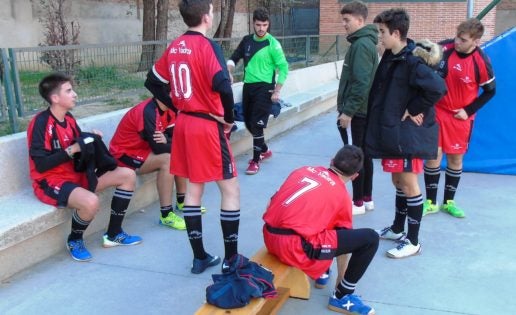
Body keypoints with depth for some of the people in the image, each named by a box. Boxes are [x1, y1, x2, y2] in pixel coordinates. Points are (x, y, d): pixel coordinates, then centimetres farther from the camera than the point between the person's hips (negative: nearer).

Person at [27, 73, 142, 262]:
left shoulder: (69, 118, 7)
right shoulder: (40, 123, -17)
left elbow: (80, 150, 13)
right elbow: (41, 165, -21)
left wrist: (91, 140, -8)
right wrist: (72, 149, -23)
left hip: (76, 175, 9)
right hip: (50, 183, -9)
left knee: (127, 175, 0)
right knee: (91, 201, -38)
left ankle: (113, 234, 8)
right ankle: (74, 241, -4)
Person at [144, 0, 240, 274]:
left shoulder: (174, 47, 8)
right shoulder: (208, 46, -14)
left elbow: (152, 82, 16)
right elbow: (223, 86, -28)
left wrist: (177, 108, 15)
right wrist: (229, 118, -12)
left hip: (184, 124, 7)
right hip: (208, 126, -7)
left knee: (194, 188, 14)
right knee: (231, 189, 4)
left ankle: (199, 257, 21)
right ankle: (231, 259, 9)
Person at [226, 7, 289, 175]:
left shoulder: (273, 44, -10)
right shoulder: (247, 40, 7)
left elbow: (283, 68, -10)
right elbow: (234, 57, 15)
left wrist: (277, 91, -14)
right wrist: (229, 72, -6)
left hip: (264, 88, -6)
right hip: (248, 86, 6)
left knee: (257, 124, -10)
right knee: (249, 123, 14)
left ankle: (256, 160, 3)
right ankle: (265, 150, 35)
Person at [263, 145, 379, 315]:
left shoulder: (303, 170, 17)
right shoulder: (342, 196, 7)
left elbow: (272, 202, 22)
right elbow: (345, 242, 17)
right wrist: (340, 279, 32)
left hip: (269, 238, 7)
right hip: (294, 248, -7)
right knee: (370, 239, 0)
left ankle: (321, 272, 39)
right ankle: (342, 297, 14)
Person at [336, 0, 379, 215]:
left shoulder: (361, 45, -17)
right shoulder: (365, 42, 14)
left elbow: (361, 83, -24)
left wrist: (348, 111, -21)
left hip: (356, 112, -10)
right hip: (363, 110, 10)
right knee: (364, 155, 14)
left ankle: (358, 203, 7)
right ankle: (367, 198, 23)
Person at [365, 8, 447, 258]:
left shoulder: (412, 61, -20)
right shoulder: (390, 57, 8)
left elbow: (438, 87, -31)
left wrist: (415, 110, -19)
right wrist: (385, 119, 8)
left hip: (408, 133, -9)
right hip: (392, 130, 9)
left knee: (408, 184, 0)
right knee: (398, 181, 19)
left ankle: (412, 242, 12)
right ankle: (397, 229, 34)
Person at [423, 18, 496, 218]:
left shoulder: (481, 62, -14)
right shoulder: (444, 48, -12)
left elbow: (490, 91, -1)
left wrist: (469, 111, -8)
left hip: (461, 117, 0)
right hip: (437, 111, 0)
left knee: (456, 158, 8)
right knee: (434, 154, 0)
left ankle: (448, 202, 24)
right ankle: (430, 202, 14)